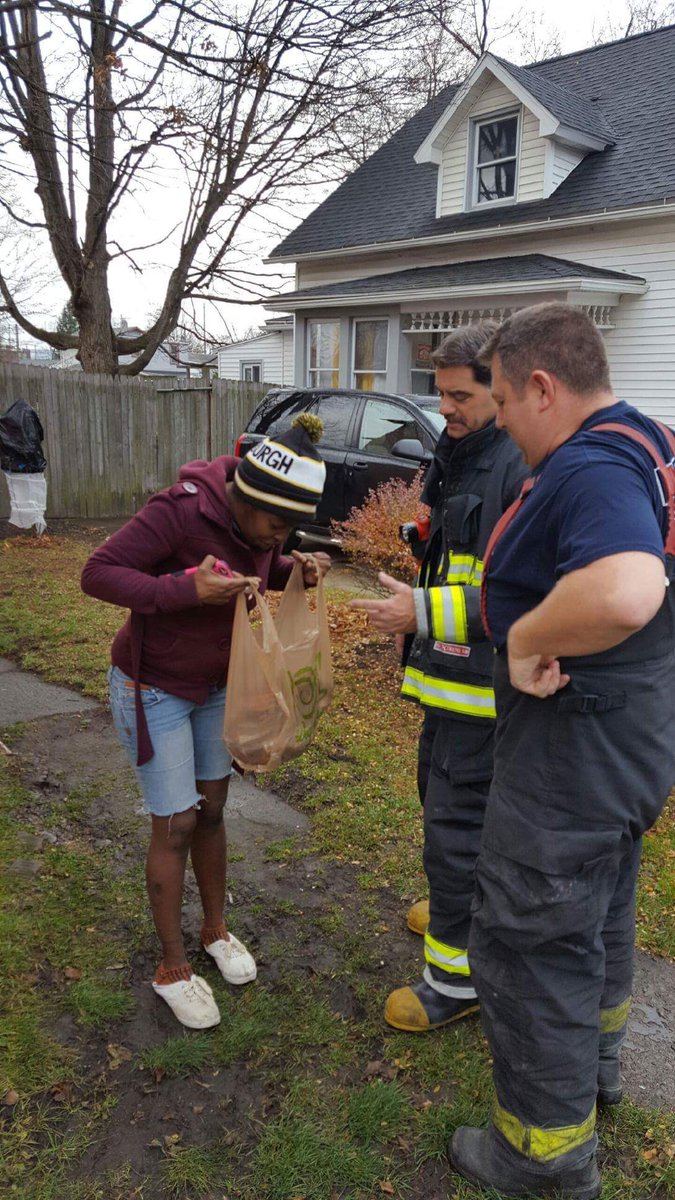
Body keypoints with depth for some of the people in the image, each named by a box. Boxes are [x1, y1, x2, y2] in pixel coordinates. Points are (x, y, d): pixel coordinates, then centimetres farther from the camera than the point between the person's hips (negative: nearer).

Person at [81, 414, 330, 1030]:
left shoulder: (259, 522, -8)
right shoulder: (181, 509, -29)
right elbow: (98, 573, -28)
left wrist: (297, 567, -12)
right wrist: (186, 590, -39)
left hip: (218, 685, 7)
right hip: (155, 689, -6)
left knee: (211, 810, 16)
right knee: (176, 825, -1)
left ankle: (216, 928, 37)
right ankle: (172, 967, 18)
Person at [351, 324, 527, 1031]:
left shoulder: (522, 469, -21)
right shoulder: (460, 457, 12)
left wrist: (424, 613, -26)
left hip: (483, 683, -10)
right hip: (450, 676, 10)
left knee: (456, 821, -1)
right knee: (439, 791, 25)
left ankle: (457, 977, 16)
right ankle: (459, 906, 48)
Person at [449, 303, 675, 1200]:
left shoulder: (590, 469, -27)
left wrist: (525, 639, -30)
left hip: (571, 757, -10)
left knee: (531, 944, 7)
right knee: (601, 915, 28)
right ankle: (595, 1059, 52)